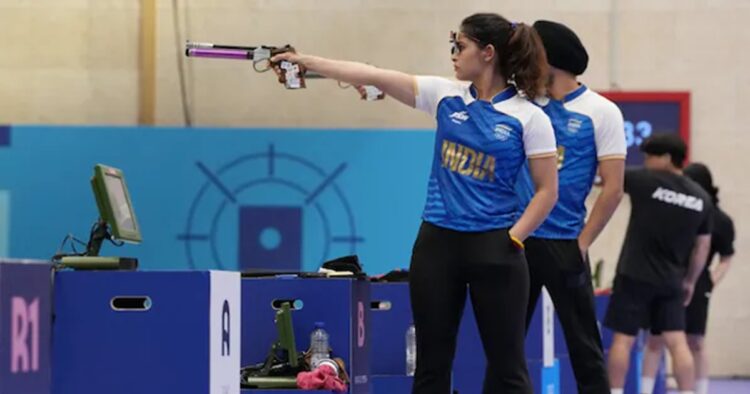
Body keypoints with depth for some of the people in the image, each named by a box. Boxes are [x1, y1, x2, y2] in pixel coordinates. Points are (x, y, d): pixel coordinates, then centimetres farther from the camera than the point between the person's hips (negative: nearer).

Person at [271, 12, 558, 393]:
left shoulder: (528, 117, -6)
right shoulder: (446, 96, 5)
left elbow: (547, 190, -4)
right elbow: (374, 76, 3)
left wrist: (513, 239, -12)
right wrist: (305, 61, 2)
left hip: (493, 248, -4)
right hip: (437, 243, 4)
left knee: (506, 362, 0)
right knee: (431, 361, 7)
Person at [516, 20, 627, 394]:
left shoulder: (601, 112, -3)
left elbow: (613, 188, -6)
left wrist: (582, 243, -8)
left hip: (563, 245, -4)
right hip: (516, 239, 4)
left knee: (584, 345, 1)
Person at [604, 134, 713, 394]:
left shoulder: (645, 181, -9)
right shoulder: (701, 198, 5)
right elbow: (702, 248, 11)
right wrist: (690, 281, 21)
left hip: (635, 276, -4)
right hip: (671, 282, 4)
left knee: (623, 338, 2)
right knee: (677, 341, 2)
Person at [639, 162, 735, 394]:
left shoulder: (721, 221, -5)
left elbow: (726, 259, 4)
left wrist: (713, 279, -10)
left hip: (695, 286, -1)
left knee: (696, 343, 5)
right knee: (655, 339, 0)